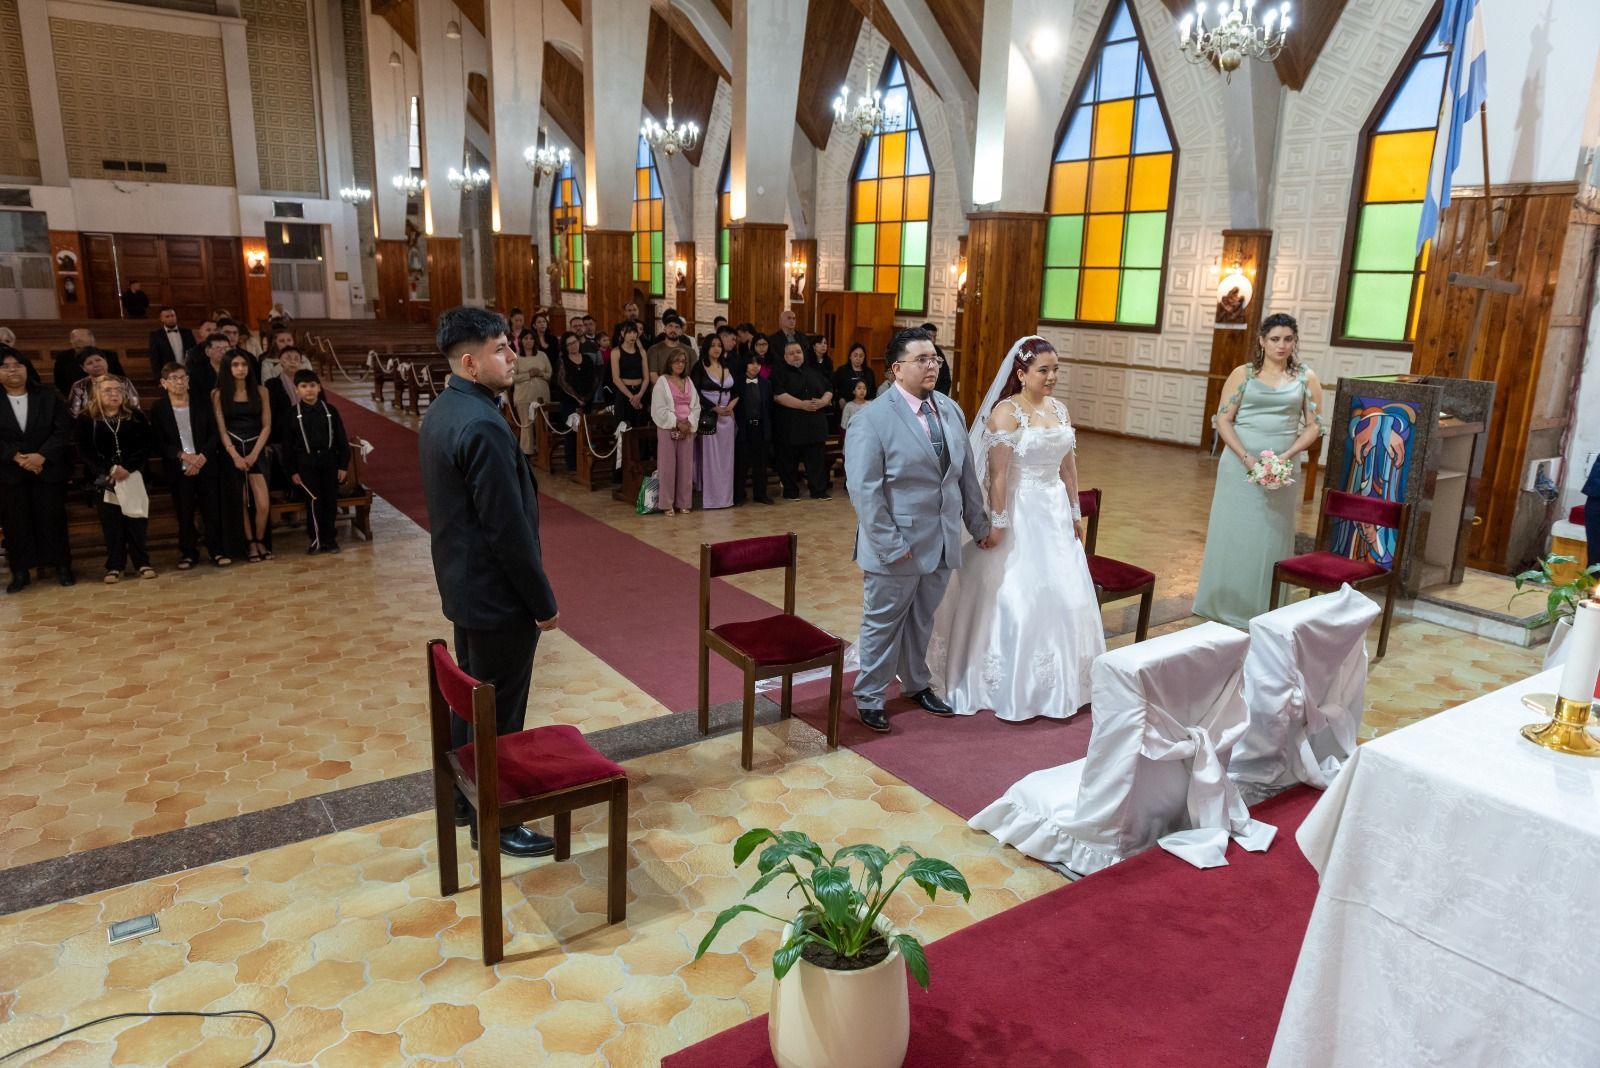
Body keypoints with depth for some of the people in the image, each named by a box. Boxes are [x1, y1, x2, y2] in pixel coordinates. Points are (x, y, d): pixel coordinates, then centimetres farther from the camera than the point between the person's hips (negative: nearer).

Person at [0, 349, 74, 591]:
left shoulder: (49, 397, 2)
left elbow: (63, 430, -6)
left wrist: (41, 456, -17)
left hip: (49, 470, 0)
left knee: (53, 518, 3)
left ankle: (62, 566, 14)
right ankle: (20, 571, 13)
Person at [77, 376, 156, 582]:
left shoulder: (134, 416, 5)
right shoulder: (86, 419, 3)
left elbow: (147, 444, -2)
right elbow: (84, 451, -3)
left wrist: (127, 467, -14)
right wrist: (108, 470, -16)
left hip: (133, 477, 0)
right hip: (104, 479, 0)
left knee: (136, 521, 1)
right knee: (111, 524, 2)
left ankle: (142, 562, 9)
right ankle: (114, 566, 8)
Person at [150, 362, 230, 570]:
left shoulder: (202, 404, 6)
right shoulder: (158, 409, 2)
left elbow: (214, 434, 2)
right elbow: (159, 442, -1)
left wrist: (201, 458, -11)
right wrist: (183, 455, -14)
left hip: (206, 465, 1)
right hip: (179, 469, -1)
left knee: (212, 510, 1)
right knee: (184, 513, 4)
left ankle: (217, 550, 8)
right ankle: (188, 553, 14)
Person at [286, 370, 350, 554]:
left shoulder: (330, 411, 4)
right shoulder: (292, 414, 0)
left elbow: (341, 440, 6)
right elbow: (288, 445, 1)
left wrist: (343, 465, 1)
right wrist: (292, 471, -3)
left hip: (329, 462, 2)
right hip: (306, 464, -2)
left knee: (331, 501, 5)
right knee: (314, 500, -9)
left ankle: (329, 539, 15)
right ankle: (315, 539, 1)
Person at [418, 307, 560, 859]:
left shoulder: (442, 410, 6)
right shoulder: (483, 426, -25)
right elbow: (509, 527, -25)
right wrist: (544, 601, -15)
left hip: (463, 583, 10)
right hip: (497, 594, -10)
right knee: (498, 712, 5)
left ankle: (466, 796, 39)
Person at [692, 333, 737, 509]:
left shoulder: (727, 368, 13)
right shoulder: (699, 368, -2)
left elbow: (737, 391, 13)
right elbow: (696, 393, -10)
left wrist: (732, 404, -7)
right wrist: (715, 408, -15)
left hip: (727, 416, 5)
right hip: (708, 417, -5)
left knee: (725, 457, 5)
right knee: (709, 456, -4)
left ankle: (725, 495, 11)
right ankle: (709, 497, -1)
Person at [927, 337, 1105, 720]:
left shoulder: (1059, 409, 8)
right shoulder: (1006, 412, -14)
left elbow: (1069, 466, 14)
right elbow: (997, 474, -17)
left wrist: (1075, 513, 15)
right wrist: (998, 523, -18)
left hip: (1056, 513, 7)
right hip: (1020, 514, -7)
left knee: (1062, 597, 12)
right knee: (1017, 600, -1)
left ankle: (1055, 684, 27)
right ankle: (1010, 689, 13)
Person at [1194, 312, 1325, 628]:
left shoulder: (1306, 378, 5)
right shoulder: (1243, 374, 1)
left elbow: (1314, 426, 3)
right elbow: (1223, 419, -4)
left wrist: (1286, 456, -13)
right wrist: (1246, 457, -15)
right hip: (1239, 466, -1)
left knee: (1270, 539, 5)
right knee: (1232, 534, 5)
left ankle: (1263, 612, 16)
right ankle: (1223, 606, 18)